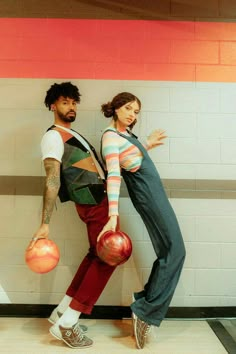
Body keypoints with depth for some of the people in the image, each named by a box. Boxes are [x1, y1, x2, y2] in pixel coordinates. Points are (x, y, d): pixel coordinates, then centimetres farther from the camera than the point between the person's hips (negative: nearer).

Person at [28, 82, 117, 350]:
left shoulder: (73, 135, 22)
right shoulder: (53, 137, -9)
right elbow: (52, 180, -21)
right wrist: (45, 223, -26)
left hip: (98, 200, 9)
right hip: (93, 203, -9)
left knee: (96, 255, 14)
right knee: (107, 257, -7)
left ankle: (62, 311, 24)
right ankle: (65, 323, 0)